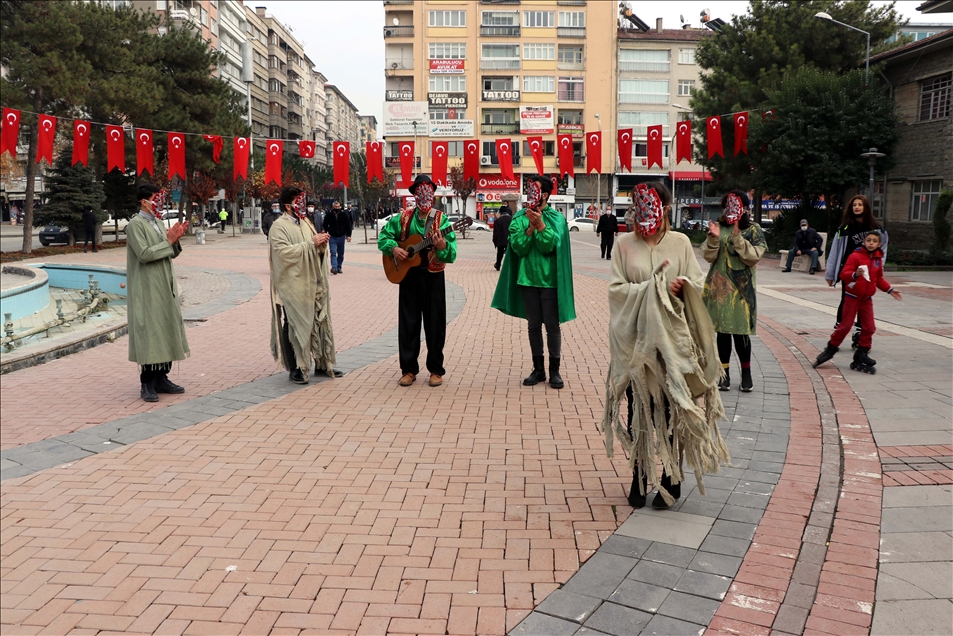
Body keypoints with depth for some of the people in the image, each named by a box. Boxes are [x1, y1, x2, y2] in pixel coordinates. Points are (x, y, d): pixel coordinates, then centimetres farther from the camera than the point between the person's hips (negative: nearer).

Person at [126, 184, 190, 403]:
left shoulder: (158, 223, 14)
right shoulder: (135, 225, -10)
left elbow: (171, 253, 15)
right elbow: (144, 254, -21)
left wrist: (175, 240, -4)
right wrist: (168, 241, -16)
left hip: (164, 288, 8)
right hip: (147, 290, -8)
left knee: (166, 333, 10)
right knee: (149, 335, -4)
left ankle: (161, 379, 19)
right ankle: (146, 384, 3)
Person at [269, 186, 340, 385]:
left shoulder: (305, 222, 14)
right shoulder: (279, 226, -8)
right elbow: (283, 252, -22)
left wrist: (321, 245, -4)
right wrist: (311, 243, -21)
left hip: (312, 283, 7)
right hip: (293, 286, -7)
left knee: (319, 322, 9)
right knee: (295, 325, -1)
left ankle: (322, 363, 20)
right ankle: (295, 368, 9)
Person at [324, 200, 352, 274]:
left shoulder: (344, 214, -4)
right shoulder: (329, 215, -4)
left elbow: (348, 225, 0)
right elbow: (325, 225, 7)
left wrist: (348, 235, -5)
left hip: (341, 236, 1)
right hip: (332, 237, -1)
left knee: (341, 254, 9)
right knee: (333, 253, -11)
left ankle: (338, 268, 19)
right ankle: (334, 268, -18)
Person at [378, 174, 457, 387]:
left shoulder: (441, 219, -6)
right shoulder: (403, 218, 2)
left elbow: (452, 254, -13)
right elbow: (383, 236, 8)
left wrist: (442, 247, -35)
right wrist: (393, 249, -11)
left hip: (433, 277, -2)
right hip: (408, 275, 2)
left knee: (435, 324, 4)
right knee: (408, 324, 6)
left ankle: (436, 370, 15)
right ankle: (408, 369, 16)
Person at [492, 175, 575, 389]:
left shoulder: (556, 218, -4)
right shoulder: (519, 218, 3)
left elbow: (549, 246, -14)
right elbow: (518, 247, -7)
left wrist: (540, 224, -22)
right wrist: (531, 226, -17)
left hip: (550, 279, -3)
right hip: (527, 279, 3)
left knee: (552, 325, 2)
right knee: (533, 325, 10)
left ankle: (554, 371, 11)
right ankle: (538, 369, 19)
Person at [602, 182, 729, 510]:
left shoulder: (680, 243, 4)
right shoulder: (625, 244, 3)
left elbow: (698, 283, 3)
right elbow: (616, 288, -4)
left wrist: (683, 286, -19)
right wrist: (653, 289, -15)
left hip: (673, 338, 0)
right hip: (635, 339, 0)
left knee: (673, 408, 3)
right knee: (639, 408, 7)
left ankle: (672, 479, 18)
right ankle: (639, 477, 21)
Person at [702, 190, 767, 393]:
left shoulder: (753, 230, 2)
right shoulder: (719, 227, 9)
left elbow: (754, 257, -10)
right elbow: (708, 256, 2)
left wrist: (738, 238, -18)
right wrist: (713, 238, -15)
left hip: (741, 287, -3)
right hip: (719, 286, 3)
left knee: (740, 331, -2)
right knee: (722, 330, 6)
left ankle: (746, 373, 14)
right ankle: (724, 374, 15)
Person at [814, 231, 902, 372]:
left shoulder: (878, 259, 6)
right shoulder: (855, 256, -13)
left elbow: (879, 279, 18)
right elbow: (843, 274, -20)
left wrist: (890, 289, 9)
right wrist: (855, 274, -37)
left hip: (867, 299, 5)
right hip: (852, 297, -5)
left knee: (869, 328, 3)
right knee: (845, 325, -1)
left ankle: (861, 356, 11)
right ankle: (830, 349, 15)